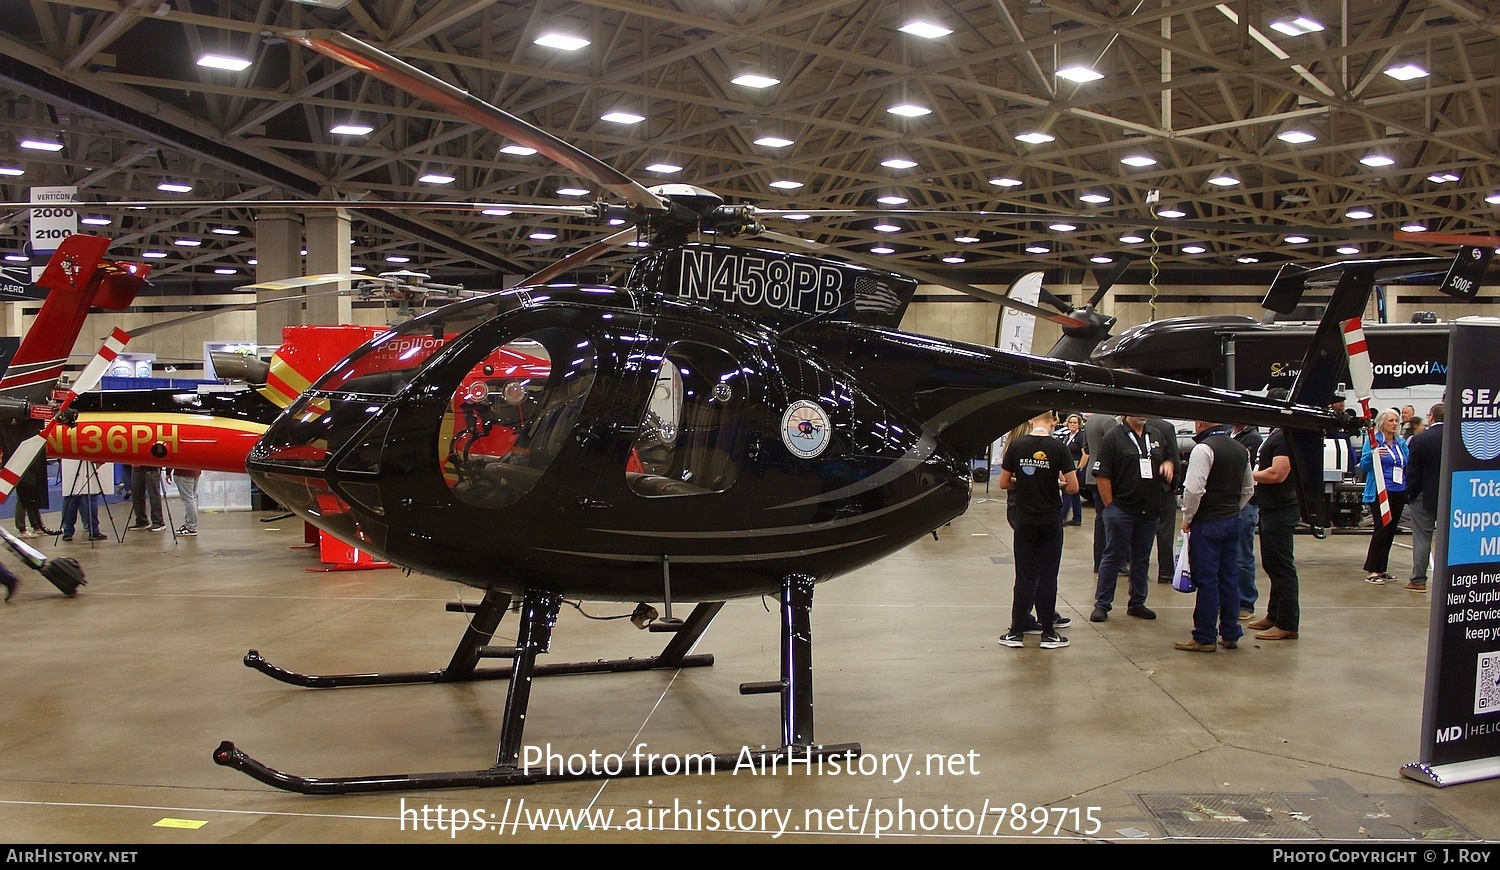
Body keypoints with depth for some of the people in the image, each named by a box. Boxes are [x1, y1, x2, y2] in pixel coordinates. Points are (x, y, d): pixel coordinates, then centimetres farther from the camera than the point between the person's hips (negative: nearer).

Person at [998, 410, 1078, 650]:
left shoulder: (1016, 445, -5)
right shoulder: (1059, 448, -9)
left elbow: (1004, 483, -1)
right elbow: (1073, 487, -10)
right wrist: (1056, 484, 10)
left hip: (1023, 518, 1)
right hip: (1051, 520, -1)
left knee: (1024, 576, 8)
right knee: (1048, 576, 6)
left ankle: (1016, 632, 10)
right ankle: (1048, 633, 10)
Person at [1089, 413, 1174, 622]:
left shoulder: (1156, 437, 12)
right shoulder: (1114, 437, -6)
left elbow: (1168, 459, 26)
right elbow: (1101, 474, -10)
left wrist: (1168, 465, 1)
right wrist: (1109, 505, -13)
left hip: (1148, 510, 6)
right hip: (1121, 509, -6)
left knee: (1142, 558, 12)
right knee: (1114, 557, -1)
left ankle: (1137, 603, 23)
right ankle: (1102, 604, 6)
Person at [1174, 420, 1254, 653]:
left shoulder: (1204, 449, -15)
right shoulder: (1241, 449, 11)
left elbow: (1194, 489, -20)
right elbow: (1248, 489, 20)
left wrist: (1187, 518, -7)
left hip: (1207, 523, -8)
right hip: (1233, 521, 8)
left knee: (1206, 581, -2)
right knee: (1230, 578, 13)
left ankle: (1205, 638, 3)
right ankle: (1230, 634, 19)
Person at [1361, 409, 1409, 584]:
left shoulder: (1401, 443, 12)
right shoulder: (1373, 441, -5)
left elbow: (1408, 464, 19)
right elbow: (1363, 466, -10)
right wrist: (1373, 453, -28)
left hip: (1399, 492, 6)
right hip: (1381, 492, -6)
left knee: (1390, 531, 8)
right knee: (1382, 529, -9)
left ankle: (1381, 569, 16)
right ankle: (1371, 571, -5)